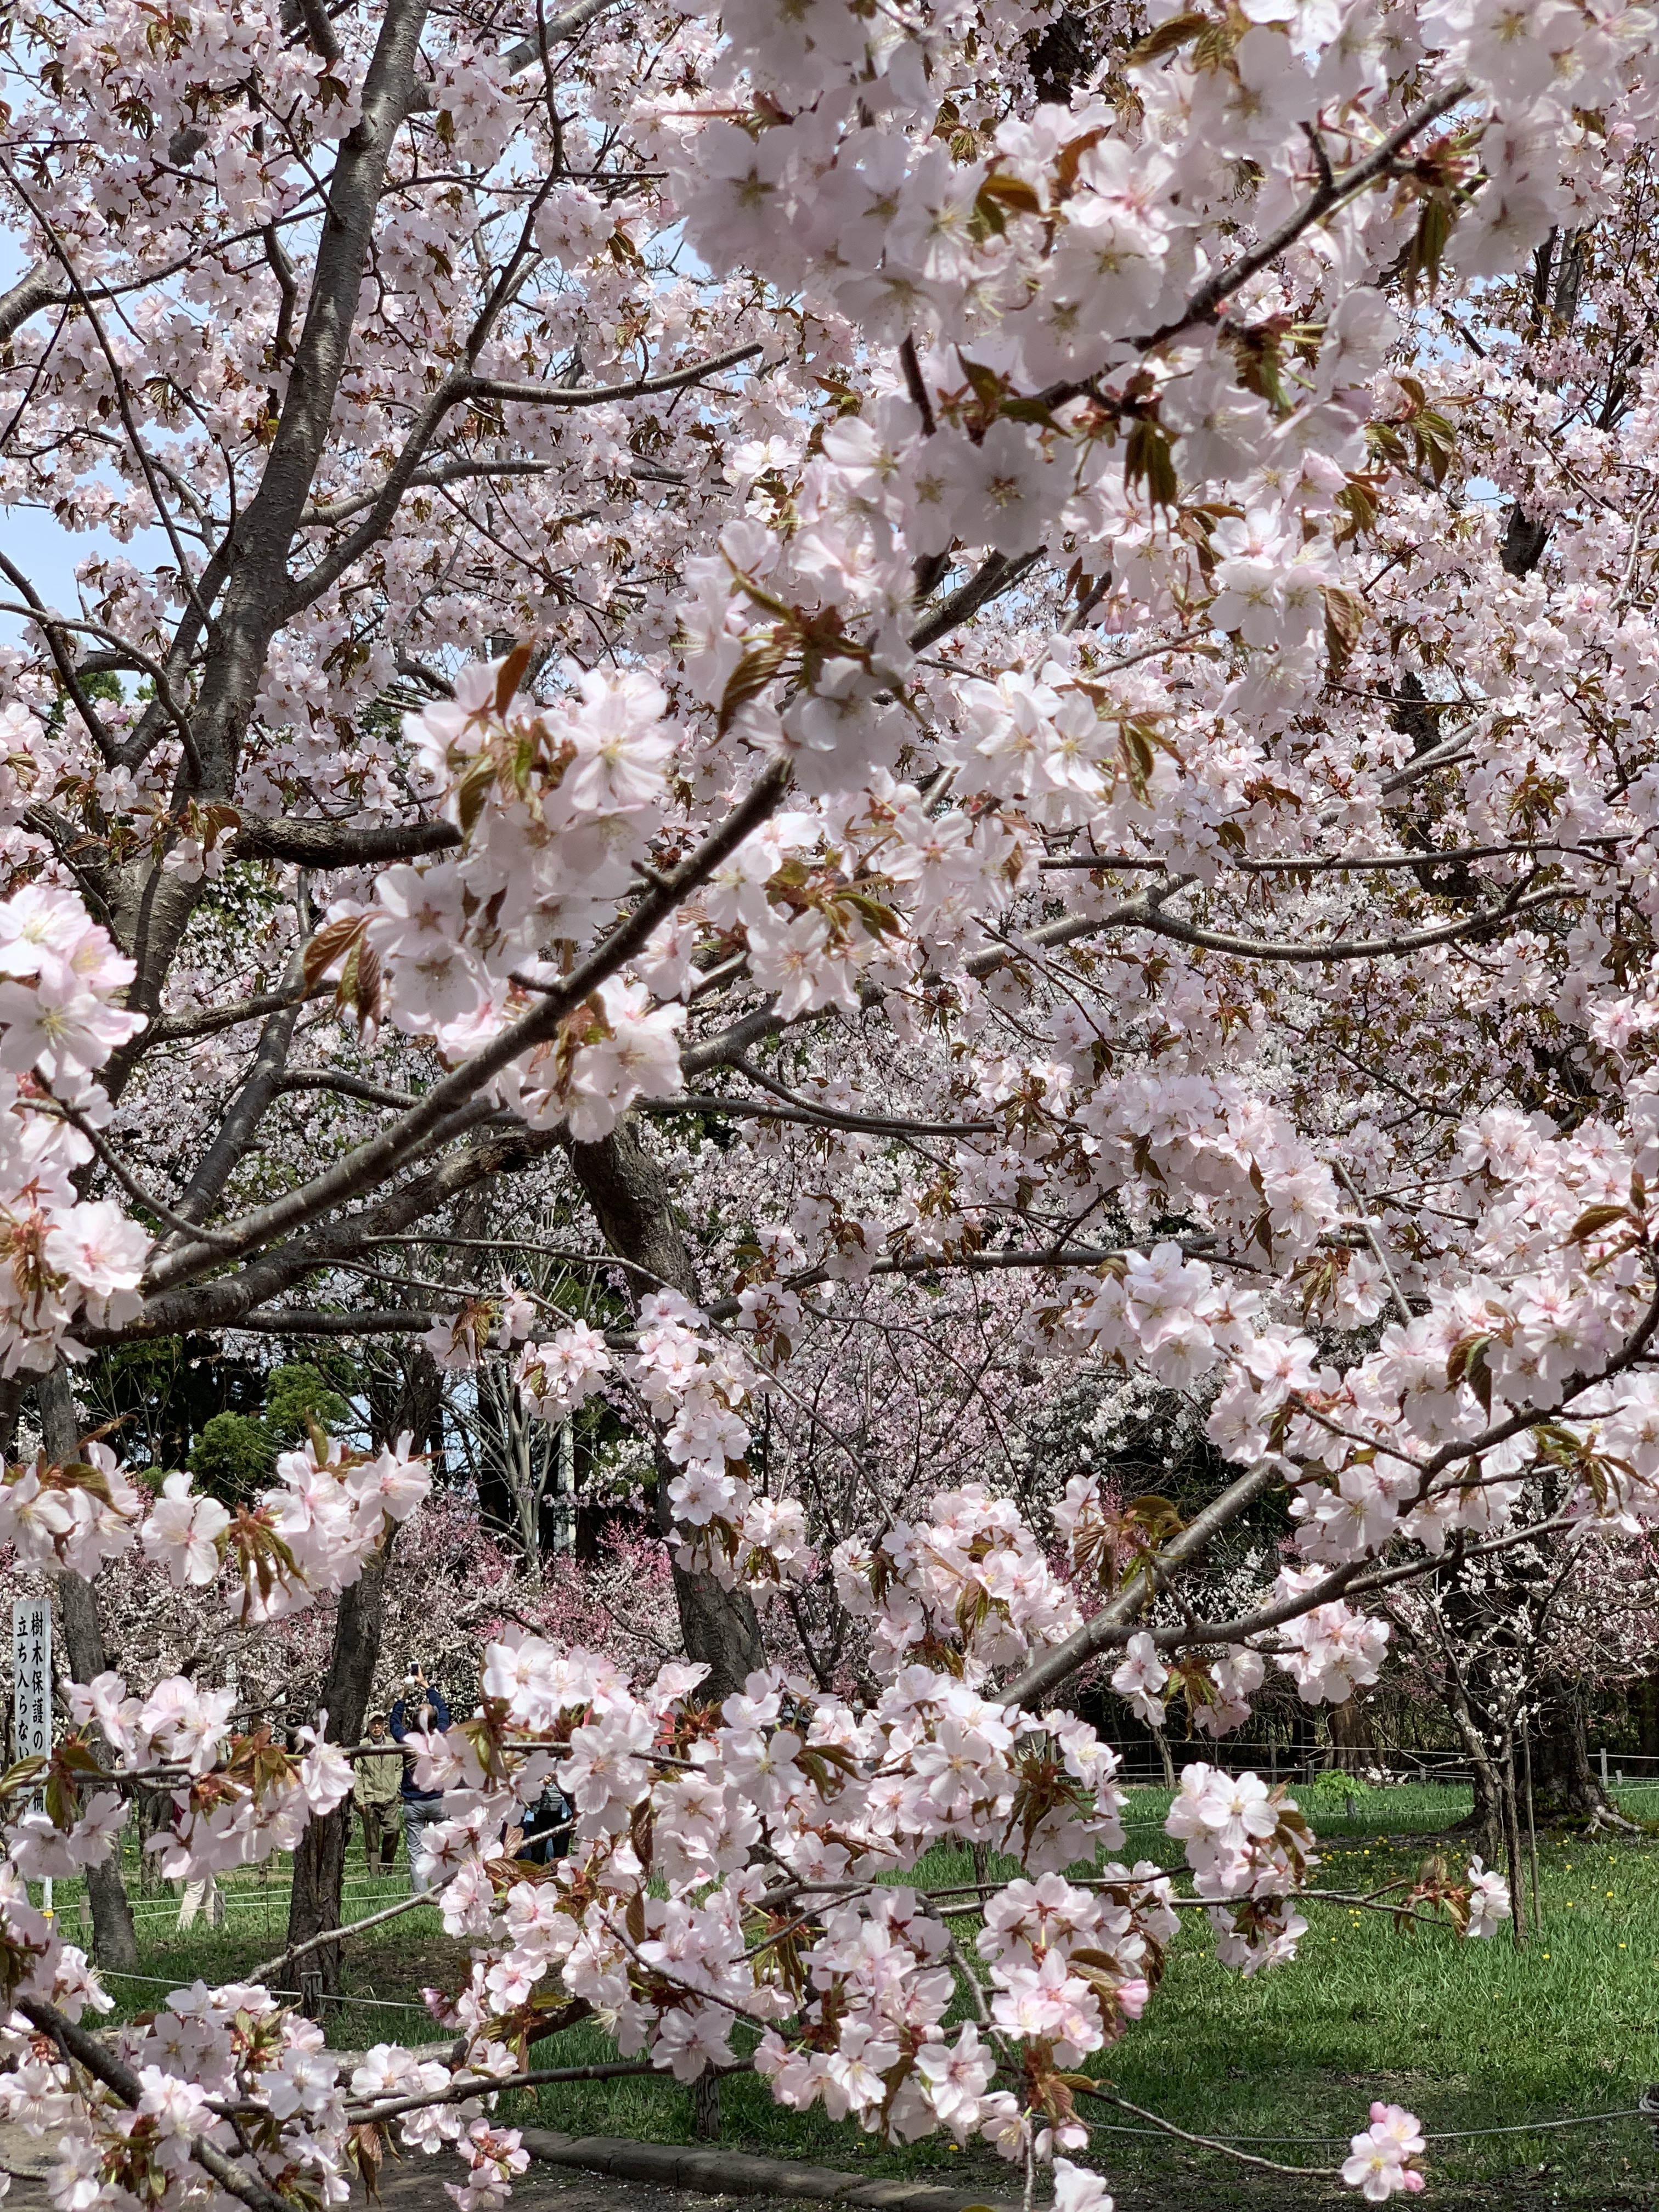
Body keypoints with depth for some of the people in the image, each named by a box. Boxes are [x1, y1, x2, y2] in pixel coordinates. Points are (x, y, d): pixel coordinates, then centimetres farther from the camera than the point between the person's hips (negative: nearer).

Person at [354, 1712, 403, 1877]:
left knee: (392, 1831, -11)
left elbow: (399, 1768, 18)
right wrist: (359, 1799, -5)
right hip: (369, 1799, -2)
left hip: (390, 1798, 2)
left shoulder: (393, 1745, 10)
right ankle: (374, 1874, 6)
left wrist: (397, 1788, 7)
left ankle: (387, 1867, 6)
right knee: (372, 1839, 1)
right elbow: (357, 1775, 0)